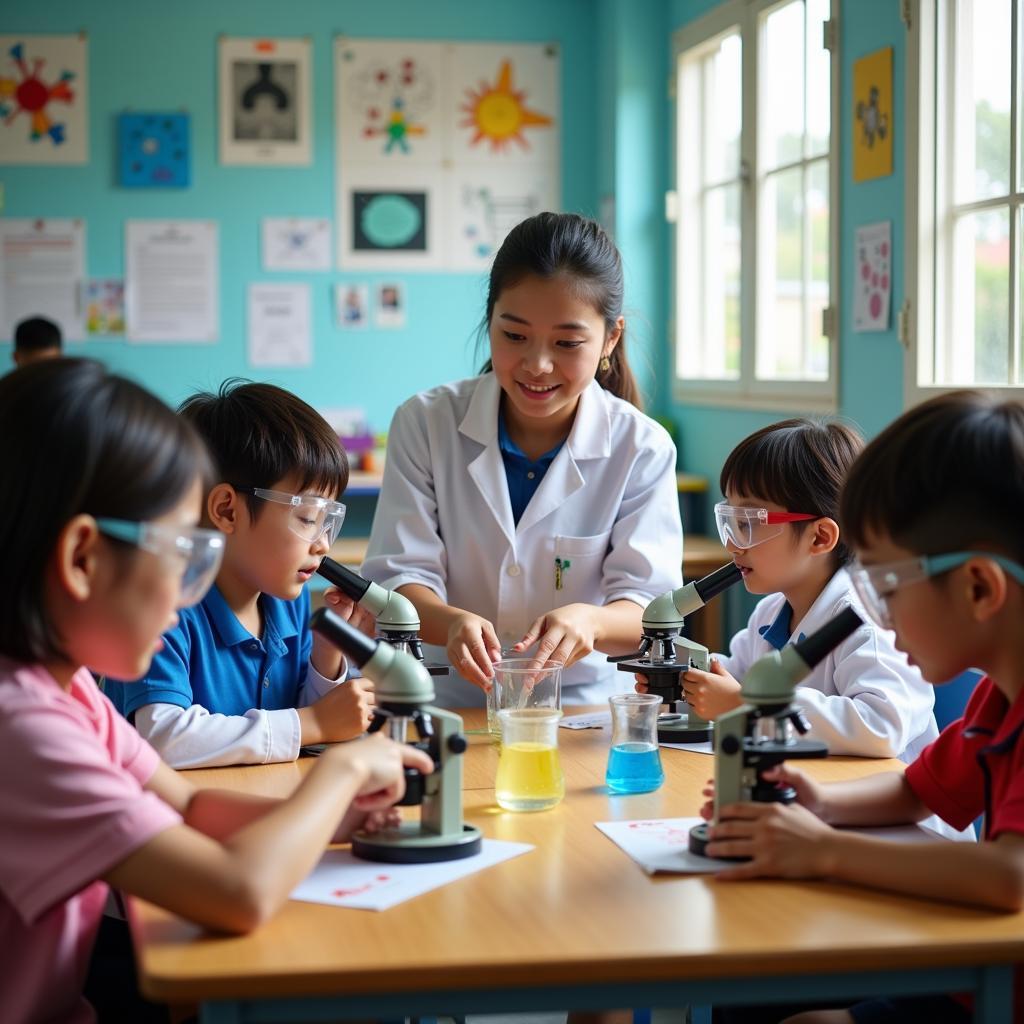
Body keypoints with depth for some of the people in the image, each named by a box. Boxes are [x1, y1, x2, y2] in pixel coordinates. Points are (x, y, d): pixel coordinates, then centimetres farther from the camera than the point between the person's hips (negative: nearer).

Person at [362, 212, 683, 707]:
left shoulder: (642, 449, -4)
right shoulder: (424, 424, -2)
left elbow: (651, 610, -8)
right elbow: (398, 576, -7)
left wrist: (587, 620, -33)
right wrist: (451, 622, -31)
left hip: (585, 705, 3)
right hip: (449, 703, -3)